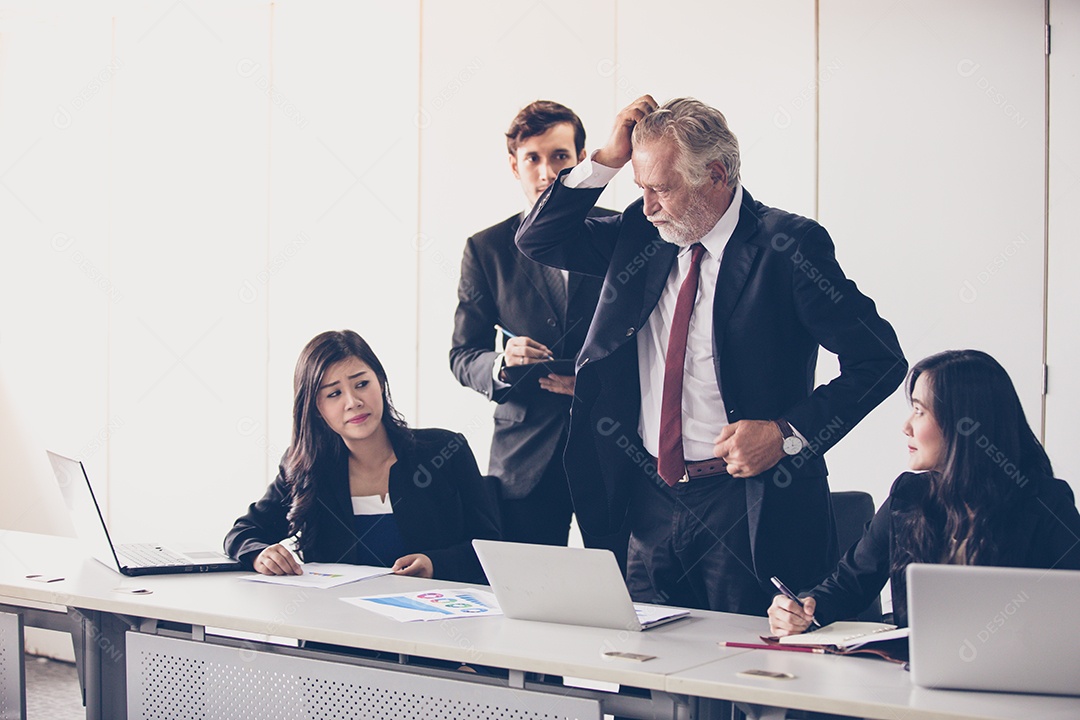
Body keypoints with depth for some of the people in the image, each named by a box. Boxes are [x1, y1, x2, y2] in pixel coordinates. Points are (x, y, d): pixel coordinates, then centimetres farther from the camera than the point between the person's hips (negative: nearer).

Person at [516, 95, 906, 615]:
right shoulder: (640, 235, 7)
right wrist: (607, 160, -1)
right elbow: (537, 240, 11)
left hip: (747, 505, -5)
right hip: (650, 500, 5)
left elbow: (880, 360, -10)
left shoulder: (788, 245, -10)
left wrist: (788, 433, -18)